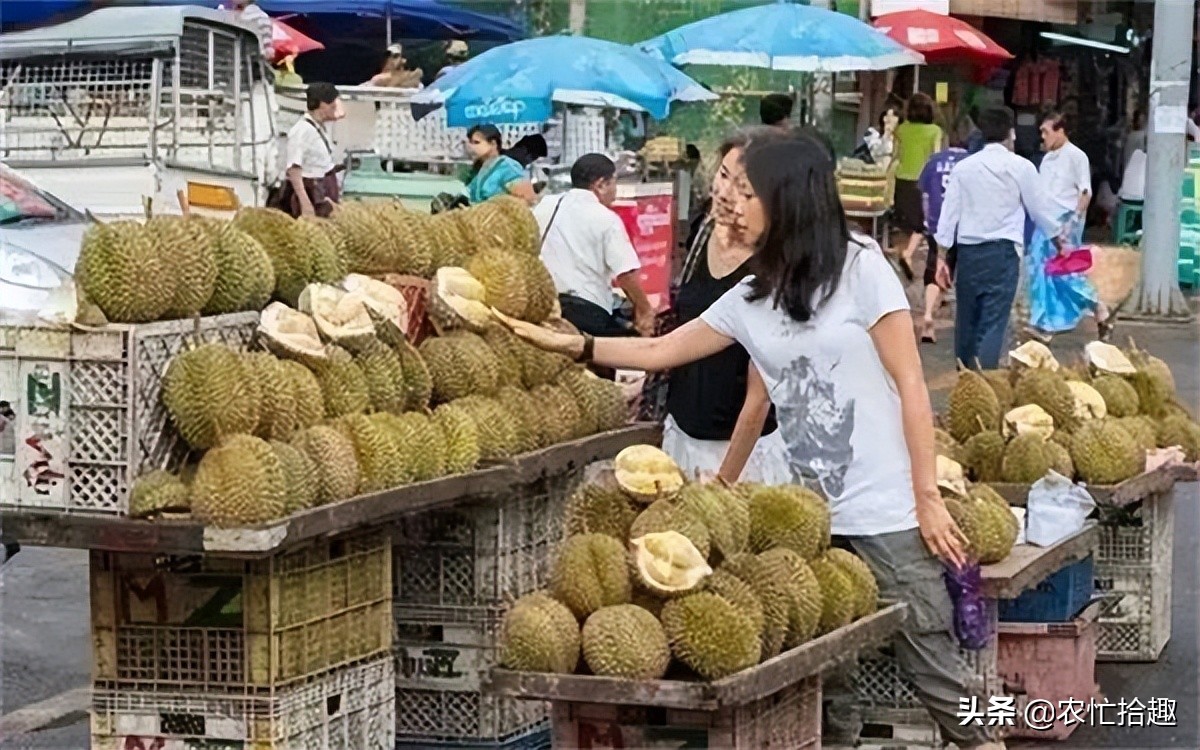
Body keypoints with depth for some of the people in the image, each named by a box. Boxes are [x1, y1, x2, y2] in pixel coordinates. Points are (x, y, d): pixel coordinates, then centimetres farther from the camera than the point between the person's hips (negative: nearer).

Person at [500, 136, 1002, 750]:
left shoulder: (862, 272, -6)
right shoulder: (750, 298, 9)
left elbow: (910, 386, -7)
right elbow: (659, 351, 18)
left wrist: (928, 495, -10)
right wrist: (565, 344, 10)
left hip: (886, 513, -5)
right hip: (811, 513, 6)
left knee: (929, 658, -2)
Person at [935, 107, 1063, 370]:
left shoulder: (964, 167, 6)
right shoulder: (1020, 167, -2)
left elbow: (949, 212, 4)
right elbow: (1039, 208, 8)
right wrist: (1057, 235, 25)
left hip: (968, 251, 3)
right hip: (1002, 251, -3)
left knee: (966, 321, 13)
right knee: (993, 323, -6)